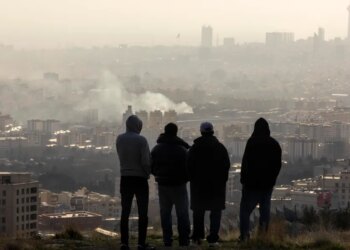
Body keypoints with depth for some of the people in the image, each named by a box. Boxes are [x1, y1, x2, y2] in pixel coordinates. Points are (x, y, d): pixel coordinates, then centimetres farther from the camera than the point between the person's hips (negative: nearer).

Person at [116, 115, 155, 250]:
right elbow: (146, 161, -15)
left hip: (125, 178, 4)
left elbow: (122, 157, 8)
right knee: (142, 213, 2)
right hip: (140, 178, -4)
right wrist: (148, 172, 2)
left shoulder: (120, 139, 1)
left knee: (125, 212, 7)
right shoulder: (141, 140, -13)